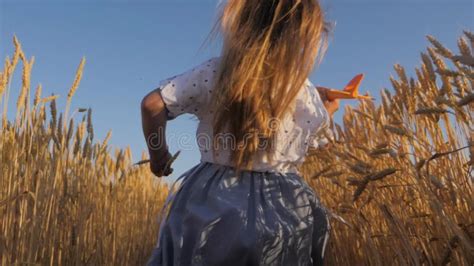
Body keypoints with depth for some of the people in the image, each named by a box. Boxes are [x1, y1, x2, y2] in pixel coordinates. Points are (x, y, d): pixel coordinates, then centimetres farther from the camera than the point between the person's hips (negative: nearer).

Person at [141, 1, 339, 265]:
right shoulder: (309, 97, -7)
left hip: (211, 199, 0)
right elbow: (320, 139, 12)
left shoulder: (213, 72, -10)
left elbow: (153, 104, -8)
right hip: (280, 206, 1)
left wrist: (159, 154, 8)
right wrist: (328, 110, 32)